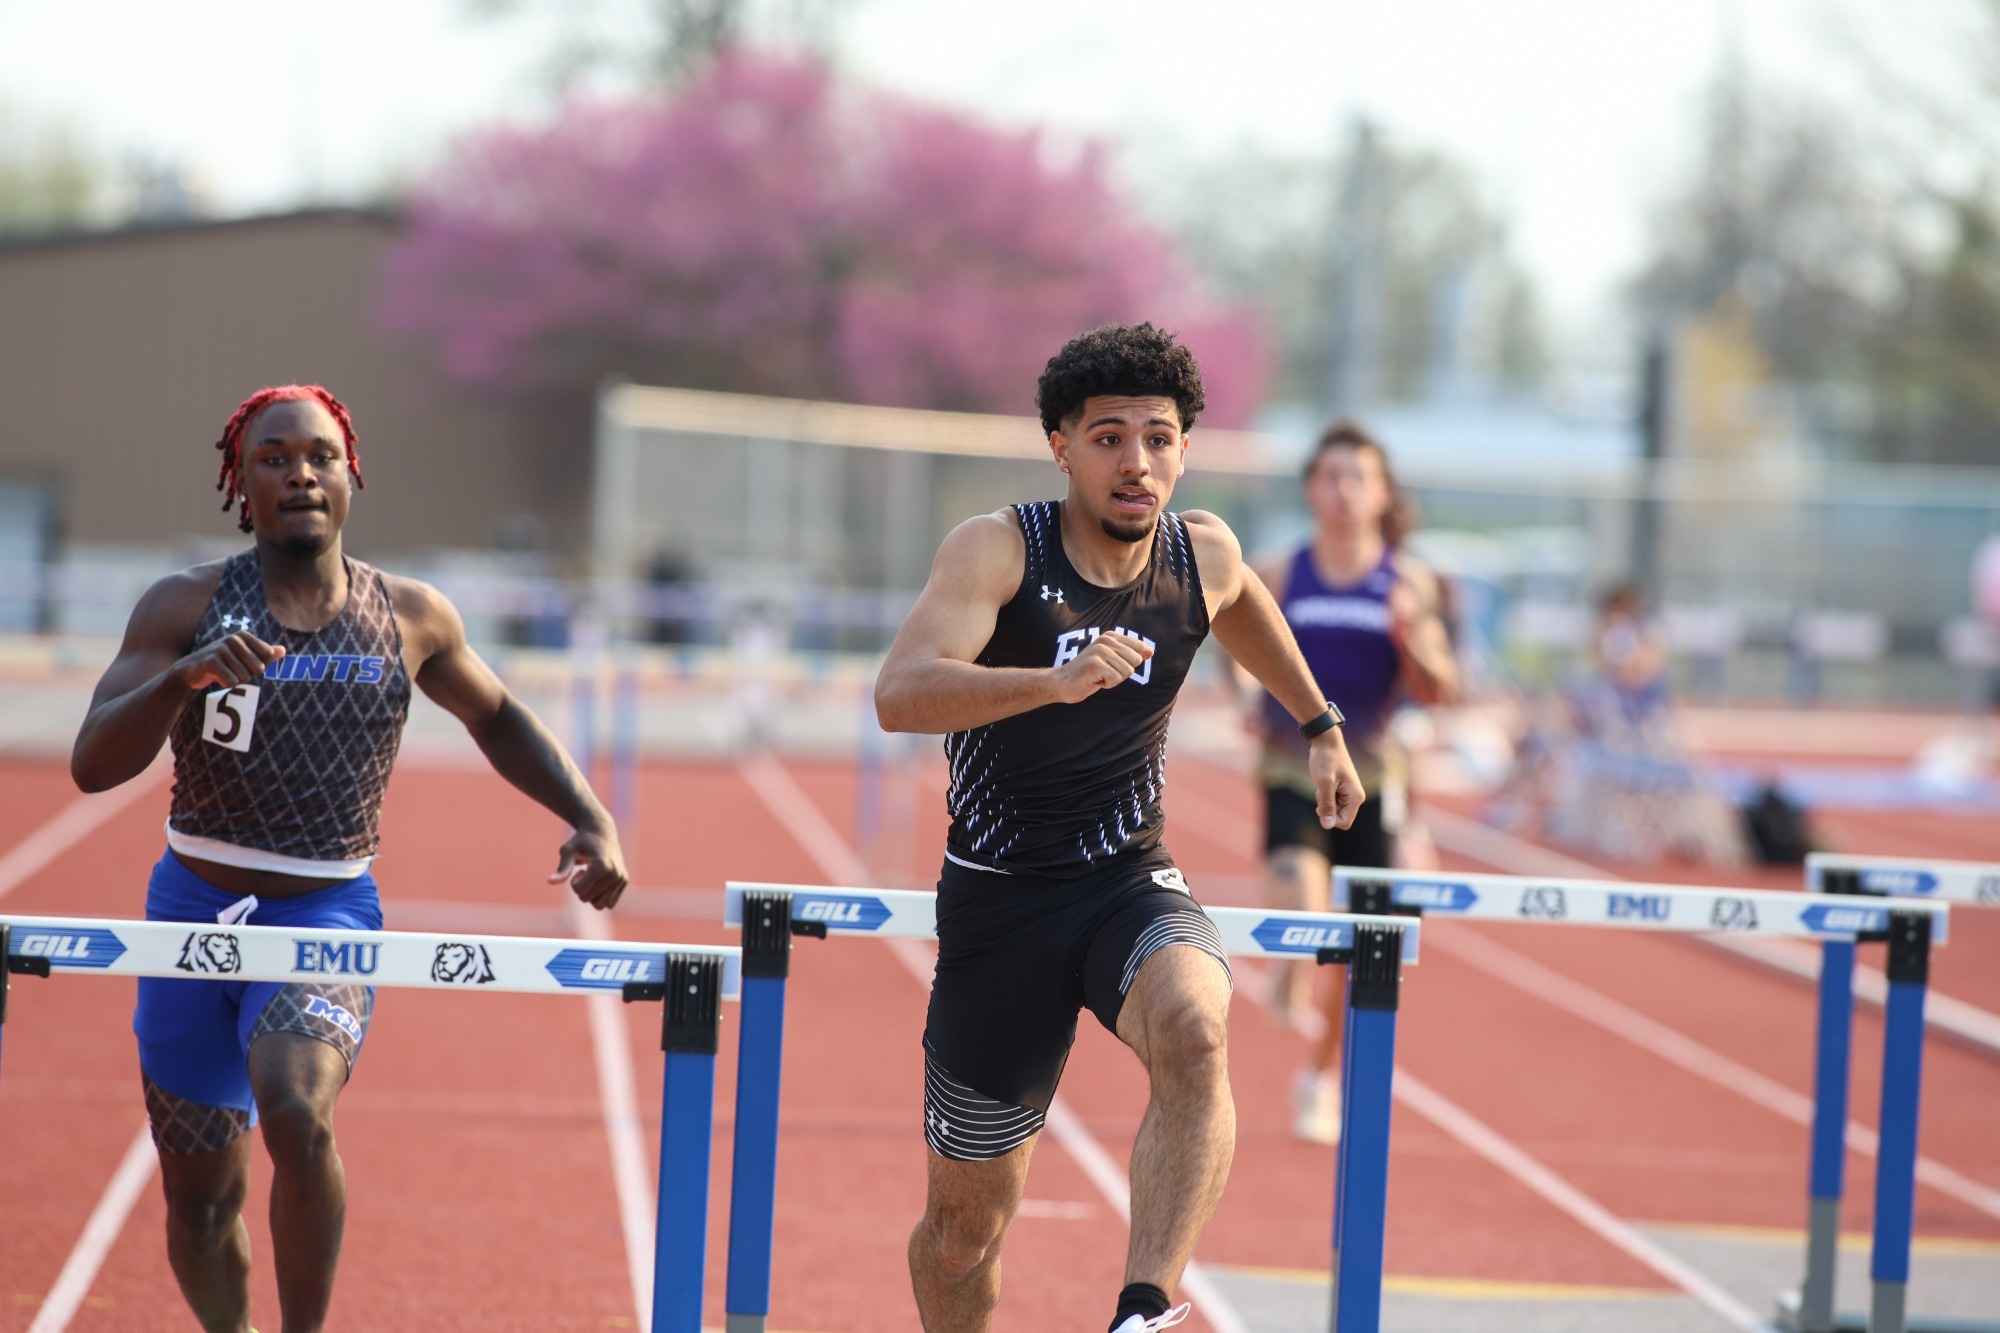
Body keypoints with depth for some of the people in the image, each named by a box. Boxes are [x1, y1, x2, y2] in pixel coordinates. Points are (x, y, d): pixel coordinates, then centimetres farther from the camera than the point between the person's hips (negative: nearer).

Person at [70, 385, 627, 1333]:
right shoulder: (186, 607, -6)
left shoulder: (412, 617, 0)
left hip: (328, 916, -1)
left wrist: (590, 818, 4)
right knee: (201, 1202, 8)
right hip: (193, 908, 1)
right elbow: (92, 765, -16)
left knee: (297, 1113, -31)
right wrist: (182, 676, -33)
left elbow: (498, 720, 18)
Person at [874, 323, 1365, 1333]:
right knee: (966, 1223, 7)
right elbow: (899, 695, -32)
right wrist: (1054, 681, -46)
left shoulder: (1203, 554, -2)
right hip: (998, 901, -2)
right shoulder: (998, 549, -15)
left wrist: (1320, 726, 30)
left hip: (1131, 885, 2)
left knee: (1193, 1033, -35)